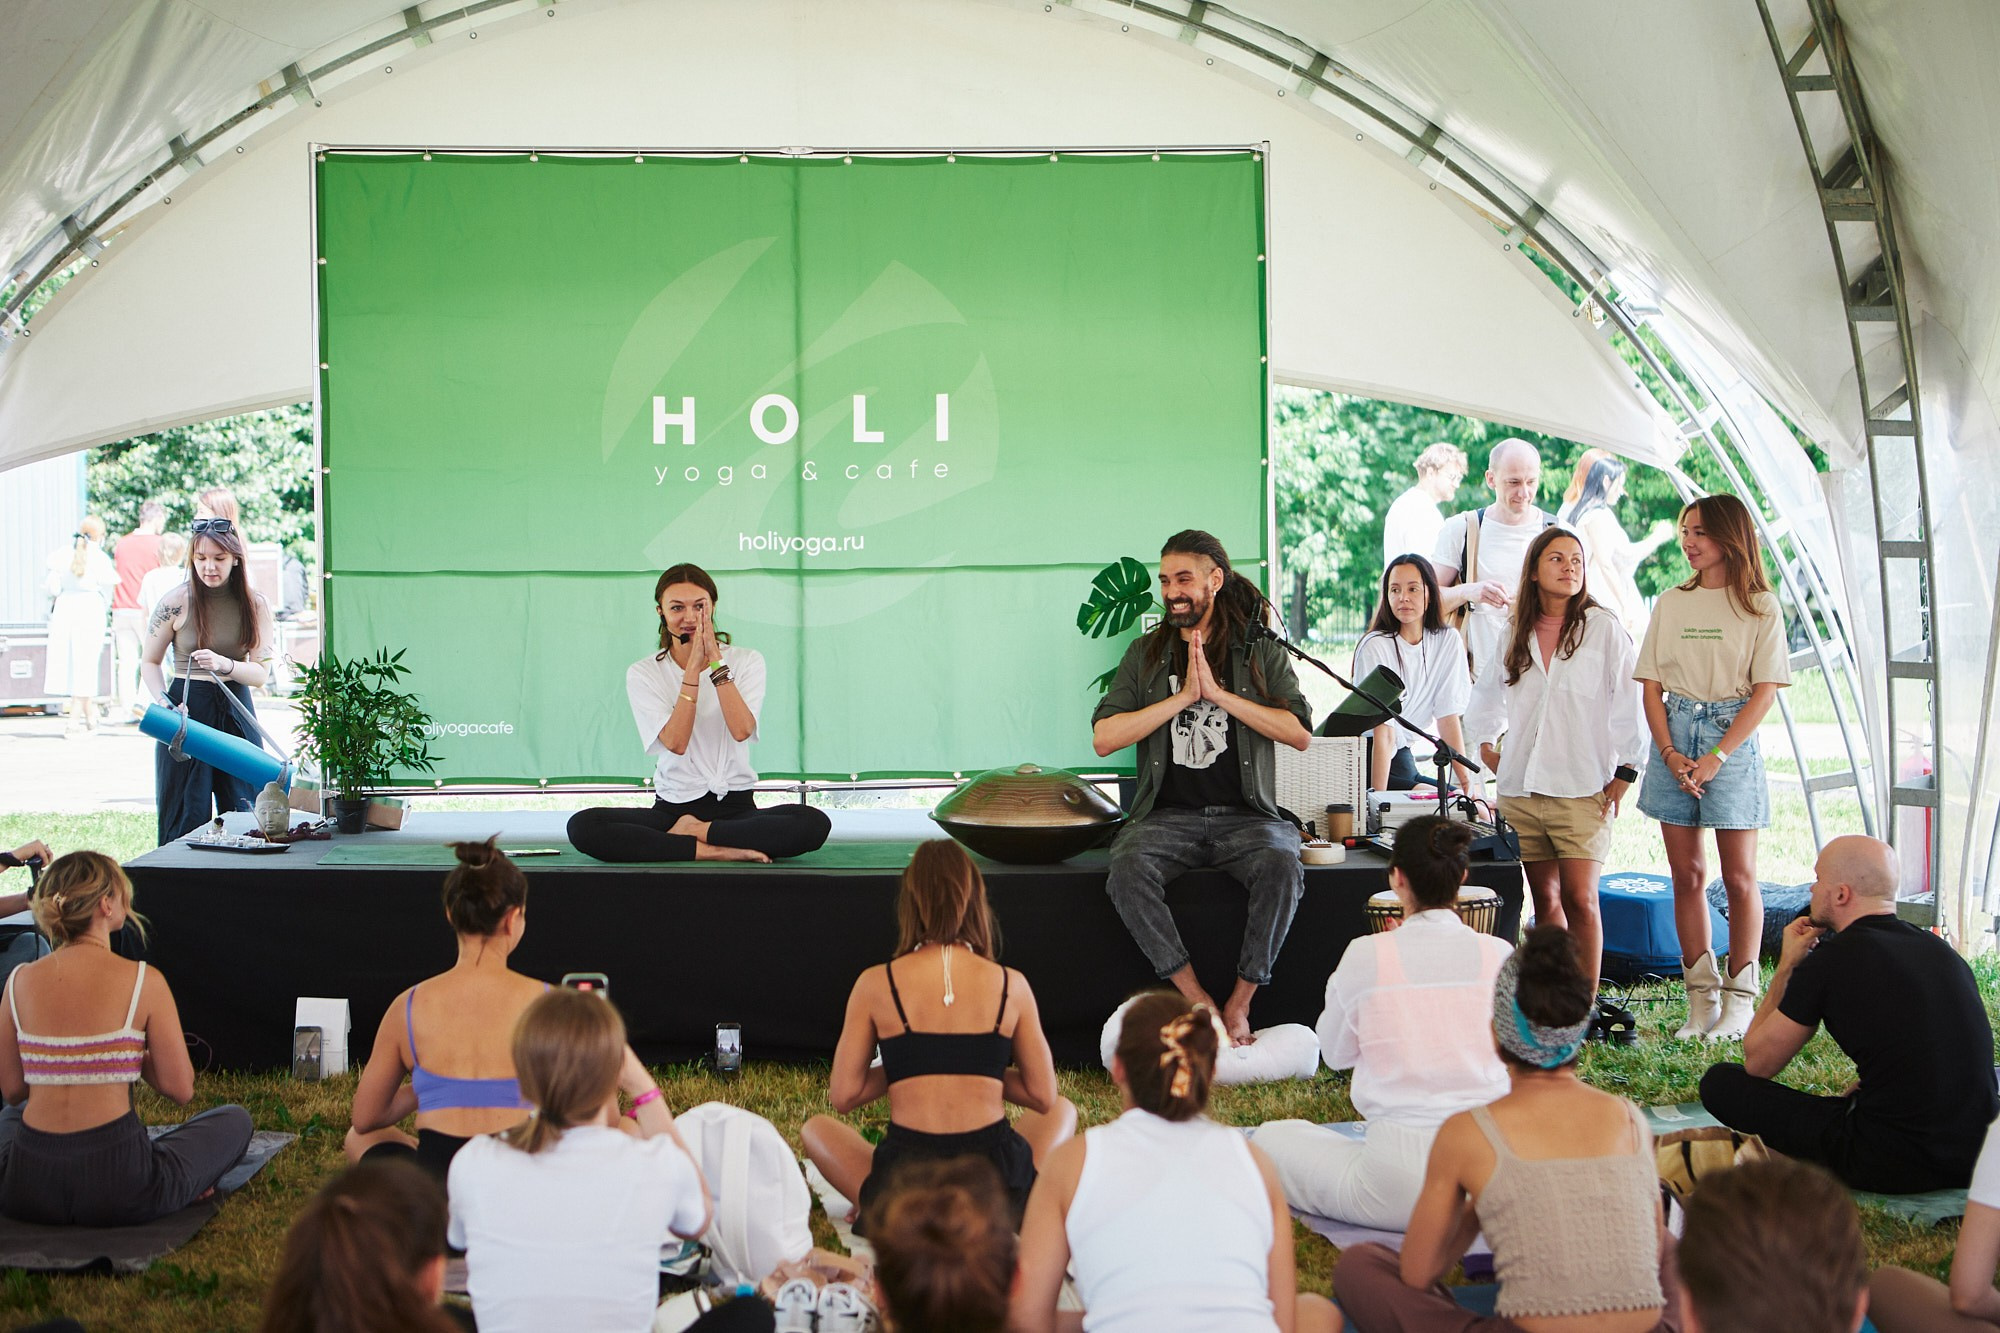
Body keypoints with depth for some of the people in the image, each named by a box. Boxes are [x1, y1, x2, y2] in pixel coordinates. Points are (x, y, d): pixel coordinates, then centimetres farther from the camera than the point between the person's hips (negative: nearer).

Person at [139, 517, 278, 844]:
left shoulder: (255, 605, 3)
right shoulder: (177, 602, -4)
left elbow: (261, 673, 0)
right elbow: (149, 662, 5)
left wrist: (225, 664, -19)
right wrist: (167, 705, -11)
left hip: (236, 712, 2)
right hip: (187, 709, -2)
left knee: (245, 816, 1)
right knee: (186, 820, -3)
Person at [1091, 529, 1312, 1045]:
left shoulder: (1261, 651, 9)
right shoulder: (1146, 653, 13)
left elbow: (1300, 734, -4)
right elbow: (1103, 738, 1)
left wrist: (1218, 693, -9)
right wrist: (1184, 696, -6)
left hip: (1246, 814, -1)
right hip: (1166, 815, 1)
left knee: (1281, 866, -33)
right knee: (1128, 871, -31)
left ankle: (1239, 1003, -19)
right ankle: (1198, 1002, -21)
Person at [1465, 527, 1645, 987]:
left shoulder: (1604, 628, -1)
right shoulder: (1515, 633, 12)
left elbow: (1627, 707, -3)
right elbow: (1485, 695, 29)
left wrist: (1622, 776, -7)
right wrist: (1485, 746, 19)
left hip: (1582, 789, -4)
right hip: (1520, 789, 4)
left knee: (1579, 900, -10)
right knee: (1545, 900, 8)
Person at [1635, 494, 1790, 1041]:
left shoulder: (1760, 606, -1)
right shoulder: (1671, 603, 11)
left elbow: (1764, 692, -6)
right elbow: (1652, 686, 8)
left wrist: (1716, 758, -14)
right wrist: (1669, 751, -6)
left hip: (1732, 738, -4)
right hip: (1674, 736, 4)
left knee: (1738, 876, 0)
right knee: (1686, 874, 4)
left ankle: (1740, 1000, 6)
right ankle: (1701, 999, 9)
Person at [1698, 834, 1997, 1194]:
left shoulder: (1830, 960, -9)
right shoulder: (1941, 950, 10)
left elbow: (1758, 1063, 4)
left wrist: (1787, 965, 11)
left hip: (1893, 1165, -7)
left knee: (1720, 1083, 3)